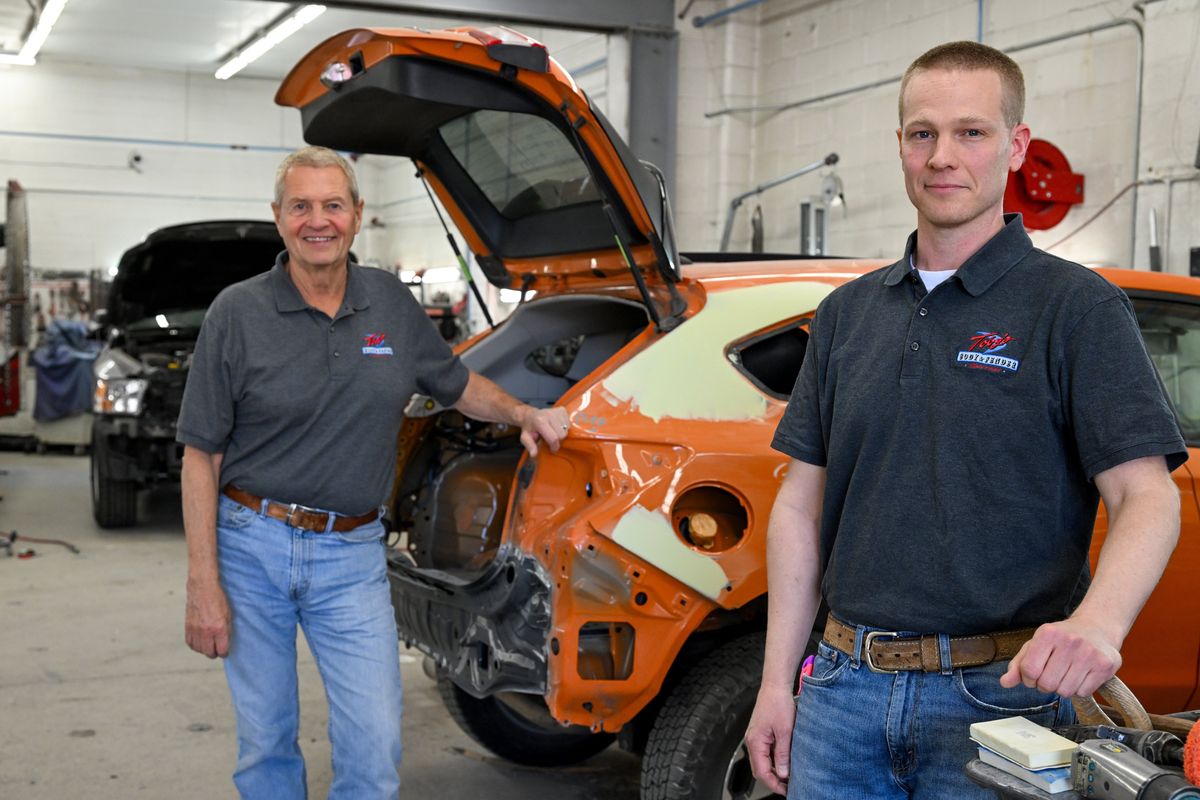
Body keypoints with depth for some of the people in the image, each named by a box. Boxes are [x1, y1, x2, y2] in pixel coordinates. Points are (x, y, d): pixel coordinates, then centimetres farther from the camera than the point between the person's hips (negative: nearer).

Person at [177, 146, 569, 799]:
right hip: (252, 545, -2)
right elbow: (202, 455, -5)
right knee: (265, 745, 10)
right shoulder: (238, 312, -5)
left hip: (352, 554, 2)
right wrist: (203, 587, -10)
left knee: (375, 746, -3)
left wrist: (523, 415, 1)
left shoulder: (393, 303, 5)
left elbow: (456, 385, 21)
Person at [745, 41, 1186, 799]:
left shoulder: (1077, 306, -5)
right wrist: (777, 683, 5)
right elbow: (801, 507, 10)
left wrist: (1097, 622, -33)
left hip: (999, 690, -4)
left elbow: (1147, 496, -13)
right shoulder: (848, 312, 10)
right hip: (845, 686, 4)